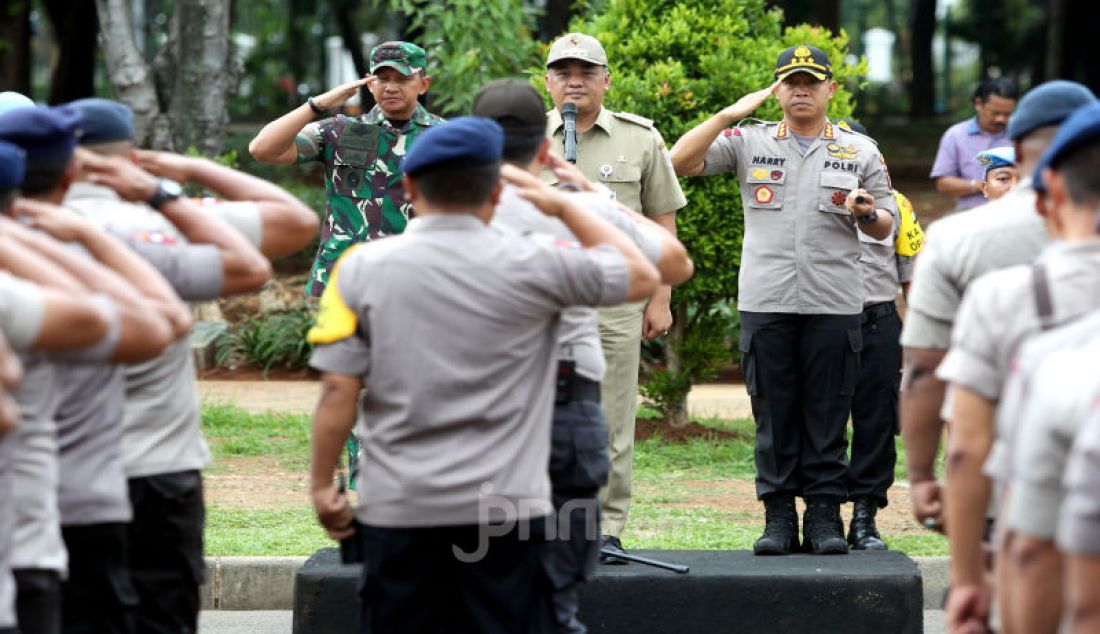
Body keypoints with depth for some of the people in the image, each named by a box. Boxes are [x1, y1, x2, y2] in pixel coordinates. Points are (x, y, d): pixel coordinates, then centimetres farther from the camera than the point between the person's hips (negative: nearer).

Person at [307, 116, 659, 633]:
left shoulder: (362, 269, -2)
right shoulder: (531, 267, -5)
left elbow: (339, 391, -4)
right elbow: (643, 277, 10)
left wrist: (322, 484, 7)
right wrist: (563, 207, 17)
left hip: (398, 508, 1)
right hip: (506, 508, -1)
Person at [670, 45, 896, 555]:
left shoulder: (861, 152, 12)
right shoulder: (748, 143, 10)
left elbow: (886, 227, 13)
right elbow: (681, 162, 0)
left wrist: (866, 212, -10)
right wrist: (730, 114, -6)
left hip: (834, 307, 0)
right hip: (765, 303, 0)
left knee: (828, 417, 1)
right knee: (773, 416, 2)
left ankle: (825, 515, 6)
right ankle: (778, 517, 7)